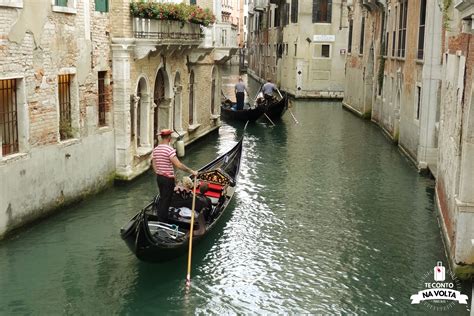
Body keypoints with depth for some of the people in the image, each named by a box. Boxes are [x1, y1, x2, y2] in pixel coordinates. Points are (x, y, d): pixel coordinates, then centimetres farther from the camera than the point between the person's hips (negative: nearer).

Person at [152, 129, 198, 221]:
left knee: (162, 198, 20)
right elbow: (178, 165, -26)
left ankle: (160, 216, 30)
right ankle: (163, 220, 8)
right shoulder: (169, 149, -21)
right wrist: (191, 171, -21)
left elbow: (154, 164, 9)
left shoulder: (156, 149, 4)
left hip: (159, 178, 8)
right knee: (166, 200, 2)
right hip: (168, 179, -8)